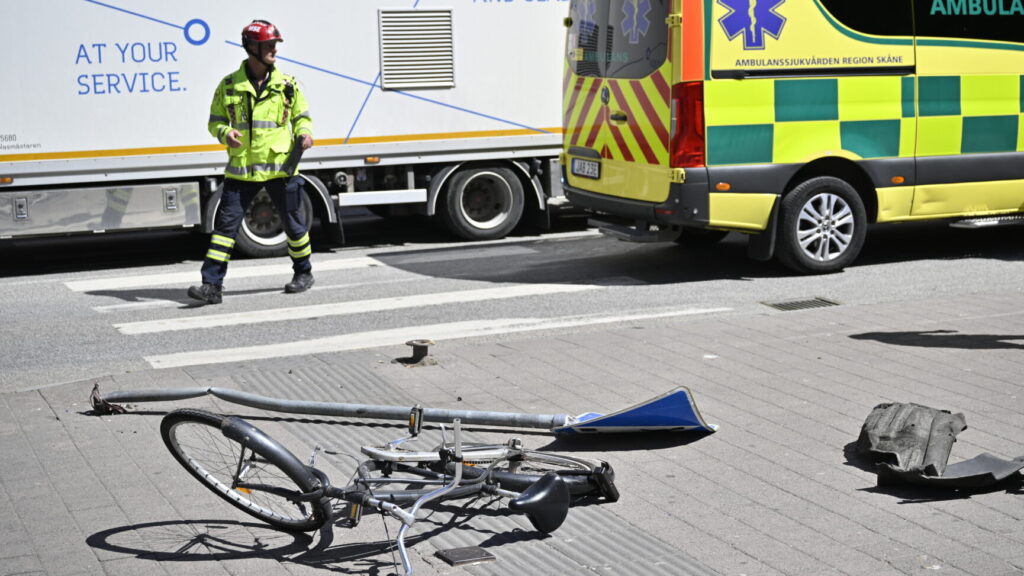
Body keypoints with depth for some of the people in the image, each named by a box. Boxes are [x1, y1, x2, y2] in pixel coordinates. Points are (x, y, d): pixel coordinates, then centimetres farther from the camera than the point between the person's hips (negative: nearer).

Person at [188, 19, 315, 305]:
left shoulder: (287, 85, 3)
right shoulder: (229, 86, 1)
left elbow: (302, 115, 13)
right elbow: (215, 121, 9)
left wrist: (304, 133, -9)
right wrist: (225, 133, -13)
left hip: (280, 167, 0)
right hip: (241, 169, 0)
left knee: (294, 222, 11)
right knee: (226, 223, -6)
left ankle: (303, 273, 34)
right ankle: (212, 285, -4)